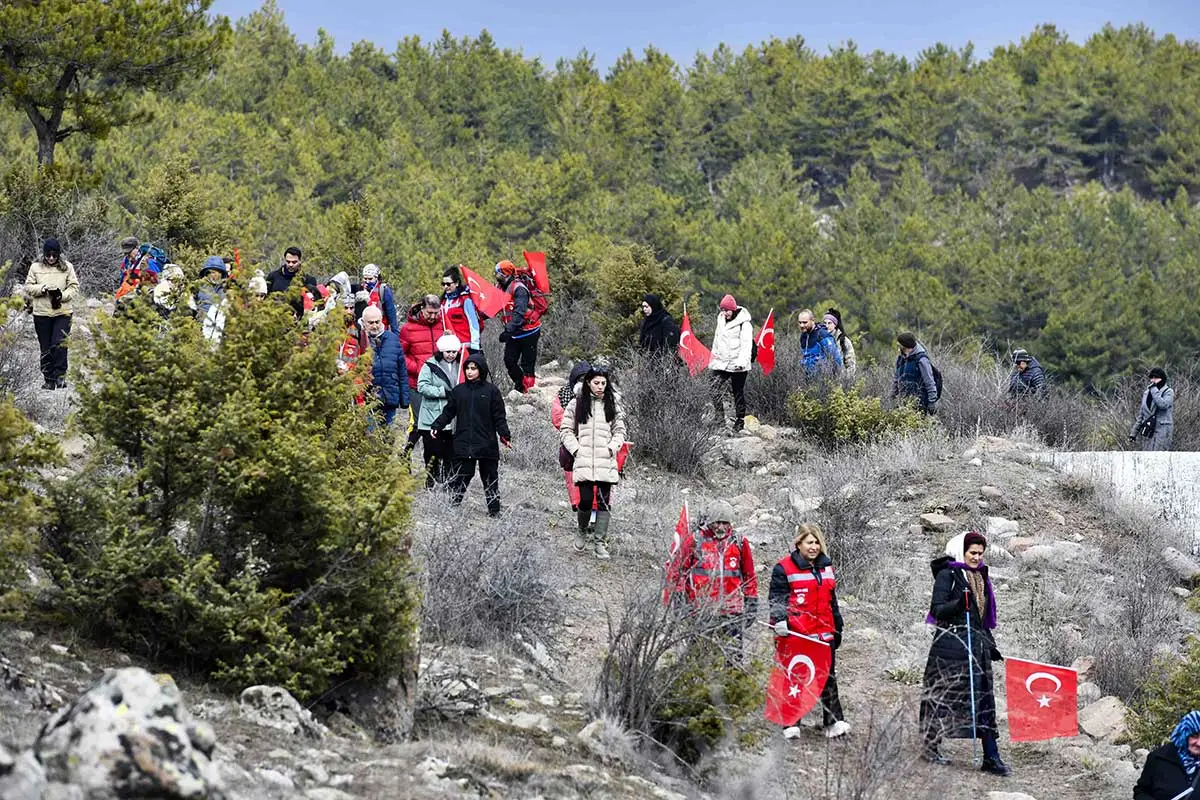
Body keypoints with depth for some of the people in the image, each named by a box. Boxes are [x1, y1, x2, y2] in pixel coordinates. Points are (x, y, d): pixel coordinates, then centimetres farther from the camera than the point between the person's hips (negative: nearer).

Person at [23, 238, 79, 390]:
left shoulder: (67, 267, 4)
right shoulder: (36, 267, 5)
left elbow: (74, 287, 3)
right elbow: (28, 286, 7)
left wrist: (63, 296, -15)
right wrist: (41, 288, -12)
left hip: (62, 312, -2)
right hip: (41, 313, 2)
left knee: (59, 345, -15)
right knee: (46, 348, 5)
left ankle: (60, 375, -7)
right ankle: (49, 379, 12)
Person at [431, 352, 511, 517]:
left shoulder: (491, 391, 1)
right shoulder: (458, 391, 8)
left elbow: (499, 417, 0)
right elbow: (448, 413, 10)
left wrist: (505, 435, -13)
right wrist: (436, 426, -4)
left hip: (487, 446, -1)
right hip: (463, 446, 1)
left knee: (490, 479, 8)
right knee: (458, 479, -2)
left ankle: (494, 511, 16)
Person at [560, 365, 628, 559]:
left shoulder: (613, 405, 11)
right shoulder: (577, 404, 5)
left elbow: (620, 430, 15)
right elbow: (565, 430, 8)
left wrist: (612, 447, -2)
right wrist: (575, 449, -4)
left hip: (606, 462, 2)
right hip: (584, 461, -2)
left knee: (604, 502, -3)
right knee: (586, 499, -9)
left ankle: (600, 541, 3)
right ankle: (582, 532, 18)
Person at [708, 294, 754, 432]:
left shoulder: (744, 323, -8)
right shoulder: (721, 320, 13)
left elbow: (746, 344, -16)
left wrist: (742, 361, -28)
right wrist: (713, 358, 24)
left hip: (737, 365, -6)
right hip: (720, 363, 6)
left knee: (738, 394, 3)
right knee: (715, 392, -9)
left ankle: (739, 422, 11)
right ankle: (720, 419, -5)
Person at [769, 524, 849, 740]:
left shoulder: (826, 567, 16)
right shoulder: (784, 568, -4)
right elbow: (776, 598, -8)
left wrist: (837, 629, 25)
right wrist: (780, 619, -24)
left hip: (824, 633, 5)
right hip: (794, 634, -5)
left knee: (828, 678, 5)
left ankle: (834, 722, 8)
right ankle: (790, 724, 8)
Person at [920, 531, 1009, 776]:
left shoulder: (981, 577, 18)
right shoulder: (947, 575, -4)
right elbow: (937, 609, -11)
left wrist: (991, 645, 21)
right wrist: (959, 604, -27)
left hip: (977, 645, 7)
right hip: (951, 644, -7)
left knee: (984, 699, 1)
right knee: (943, 696, -1)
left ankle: (991, 757, -2)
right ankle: (930, 747, 11)